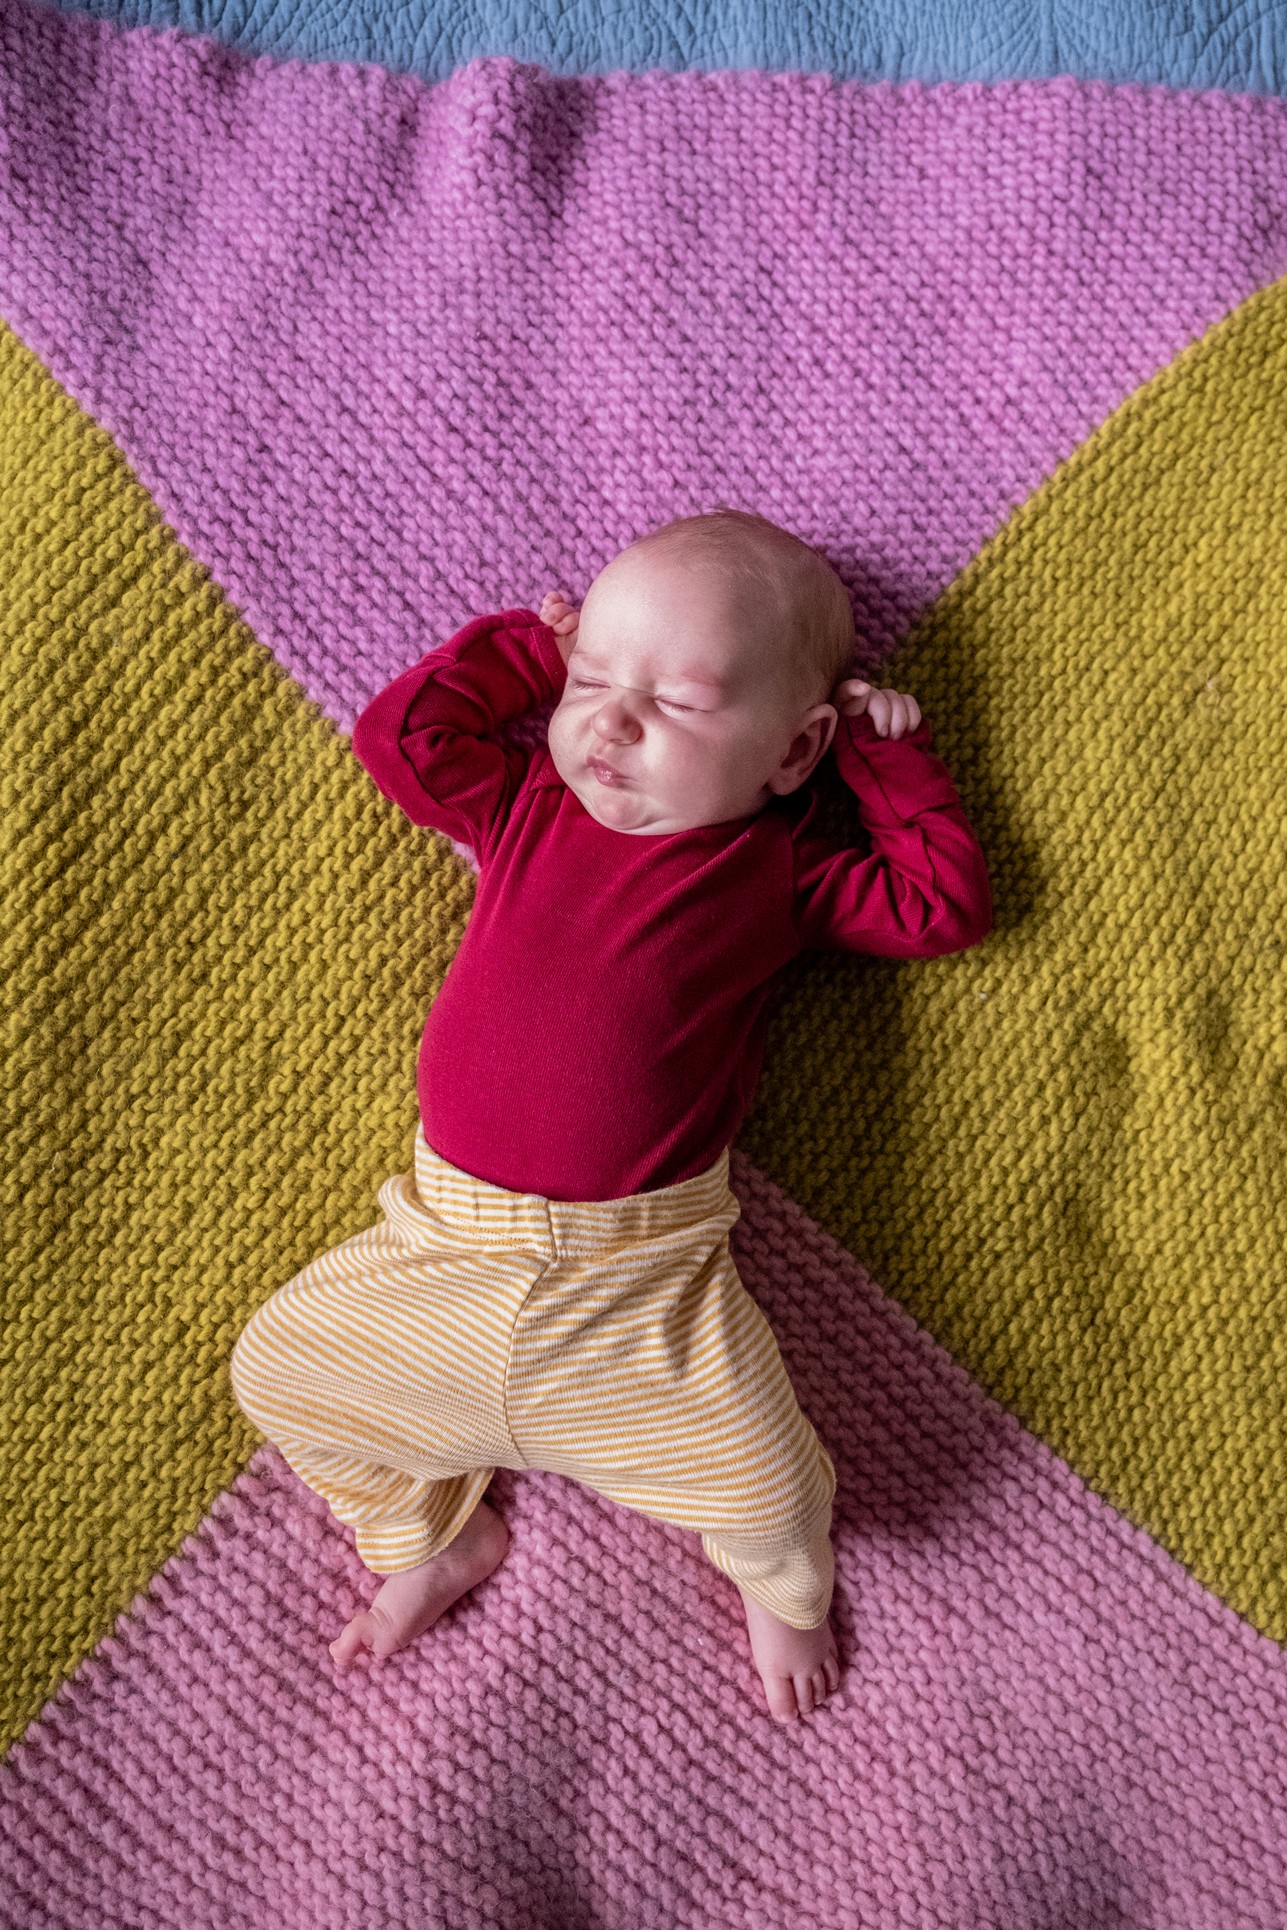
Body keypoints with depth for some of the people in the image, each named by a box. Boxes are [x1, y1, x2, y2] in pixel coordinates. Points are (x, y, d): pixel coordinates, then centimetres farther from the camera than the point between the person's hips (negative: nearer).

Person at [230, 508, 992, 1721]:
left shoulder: (775, 869, -2)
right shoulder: (525, 808, 6)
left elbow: (947, 905, -2)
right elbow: (397, 733, 6)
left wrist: (890, 755, 1)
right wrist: (527, 649, 8)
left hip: (640, 1276, -3)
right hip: (446, 1244, 4)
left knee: (759, 1481, -12)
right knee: (280, 1367, 8)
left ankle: (777, 1577, 30)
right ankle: (434, 1536, 34)